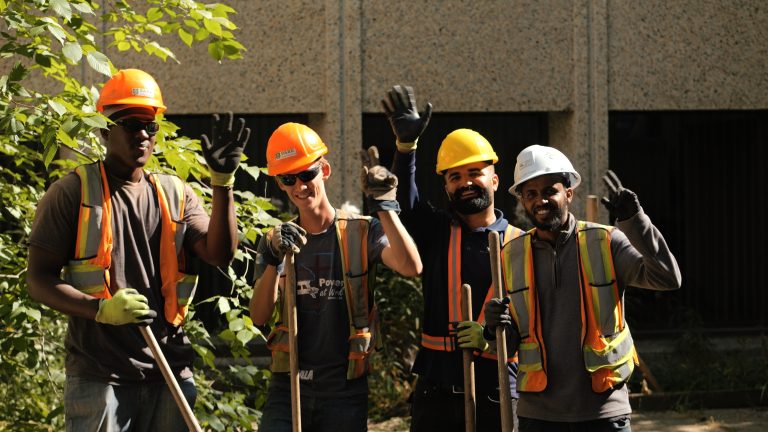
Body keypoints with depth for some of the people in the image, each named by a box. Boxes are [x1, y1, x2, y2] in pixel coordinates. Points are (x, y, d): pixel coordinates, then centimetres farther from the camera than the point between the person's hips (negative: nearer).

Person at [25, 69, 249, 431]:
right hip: (99, 376, -4)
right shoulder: (72, 192, 0)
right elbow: (39, 279, -4)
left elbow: (220, 254, 0)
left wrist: (222, 182, -11)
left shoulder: (176, 195, 13)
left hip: (169, 373, 4)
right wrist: (102, 309, -20)